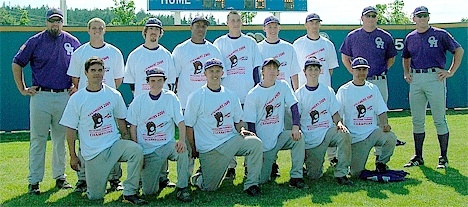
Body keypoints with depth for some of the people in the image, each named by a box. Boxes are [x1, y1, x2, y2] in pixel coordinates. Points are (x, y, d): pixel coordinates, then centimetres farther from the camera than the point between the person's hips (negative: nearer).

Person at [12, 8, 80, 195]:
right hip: (40, 96, -2)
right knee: (38, 139, 0)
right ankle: (34, 181, 6)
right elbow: (16, 64, 7)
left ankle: (60, 177, 20)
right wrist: (22, 89, 3)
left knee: (61, 139, 10)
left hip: (64, 97, 2)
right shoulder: (35, 41, 2)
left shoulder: (73, 42, 7)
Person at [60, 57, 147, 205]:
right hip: (92, 152, -1)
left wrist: (127, 145, 6)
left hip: (114, 144, 1)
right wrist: (73, 156, 2)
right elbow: (71, 129, 2)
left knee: (136, 150, -31)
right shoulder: (76, 99, -2)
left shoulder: (114, 95, 3)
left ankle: (129, 193, -19)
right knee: (95, 196, -1)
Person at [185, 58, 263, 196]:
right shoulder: (196, 97, 0)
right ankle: (197, 177, 30)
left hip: (231, 141, 4)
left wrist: (241, 130, -2)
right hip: (209, 148, -3)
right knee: (208, 188, -7)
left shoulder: (231, 96, 12)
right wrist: (194, 151, -1)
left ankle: (251, 184, -13)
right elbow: (189, 126, 1)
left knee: (255, 142, -24)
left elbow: (238, 120, 20)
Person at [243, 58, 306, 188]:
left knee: (298, 137, -27)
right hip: (262, 142, -3)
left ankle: (296, 177, -16)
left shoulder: (283, 86, 3)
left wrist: (295, 127, -20)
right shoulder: (252, 95, -6)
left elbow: (294, 106, -2)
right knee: (261, 179, -8)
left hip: (279, 136, 3)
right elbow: (251, 124, -5)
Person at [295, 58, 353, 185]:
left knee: (344, 135, -33)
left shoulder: (328, 91, 11)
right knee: (313, 175, -10)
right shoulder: (299, 94, 4)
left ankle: (341, 174, -22)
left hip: (328, 131, 2)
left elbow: (335, 113, 10)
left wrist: (339, 123, -13)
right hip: (310, 138, -2)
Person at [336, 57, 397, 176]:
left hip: (373, 132, 3)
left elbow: (381, 111, 12)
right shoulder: (344, 90, 2)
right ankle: (352, 162, 25)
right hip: (355, 137, -3)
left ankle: (381, 164, -1)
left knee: (390, 138, -29)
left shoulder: (373, 89, 13)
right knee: (356, 172, -13)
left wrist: (385, 124, -8)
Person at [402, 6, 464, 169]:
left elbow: (459, 51, 3)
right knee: (417, 120, 7)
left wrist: (451, 72, -3)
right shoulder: (410, 38, 14)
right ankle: (418, 157, 16)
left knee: (439, 120, -1)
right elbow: (406, 58, 29)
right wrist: (406, 73, 14)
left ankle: (443, 157, 7)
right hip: (415, 80, 4)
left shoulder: (440, 34, 1)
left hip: (435, 78, -4)